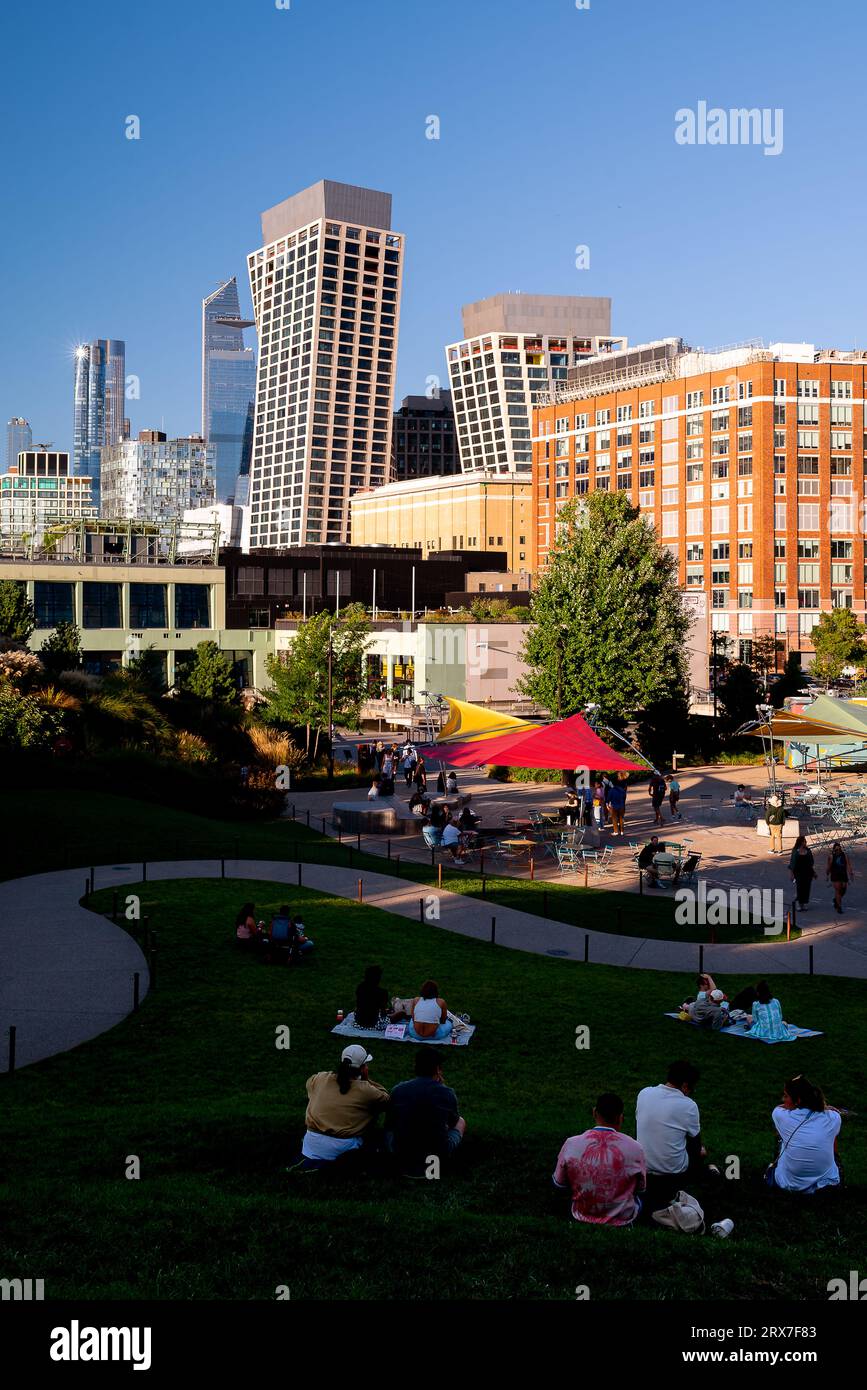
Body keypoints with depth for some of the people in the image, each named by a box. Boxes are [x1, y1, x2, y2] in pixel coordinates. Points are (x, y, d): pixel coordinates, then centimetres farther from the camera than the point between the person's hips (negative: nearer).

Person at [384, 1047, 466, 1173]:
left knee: (389, 1130, 34)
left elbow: (389, 1125, 10)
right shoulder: (447, 1093, -6)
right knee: (461, 1122, 25)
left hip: (402, 1155, 2)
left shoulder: (398, 1090, -4)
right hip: (438, 1154, -2)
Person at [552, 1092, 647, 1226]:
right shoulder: (634, 1149, -20)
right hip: (622, 1221, -1)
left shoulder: (571, 1145, -17)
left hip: (582, 1219, 1)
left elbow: (559, 1186, -2)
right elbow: (641, 1189, -2)